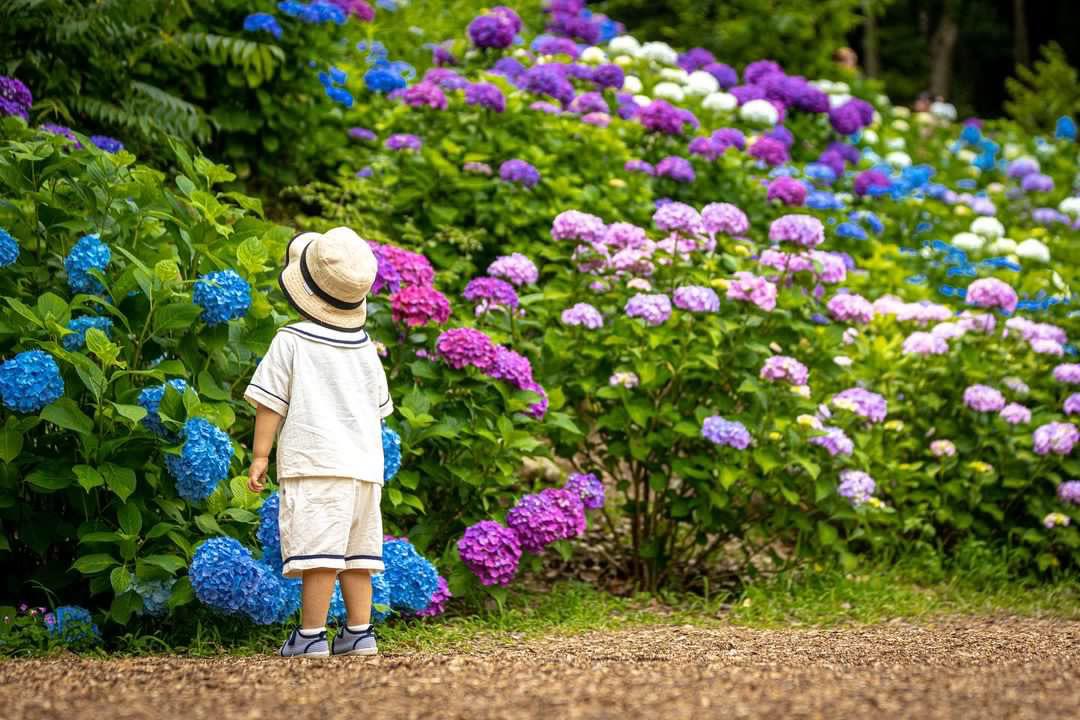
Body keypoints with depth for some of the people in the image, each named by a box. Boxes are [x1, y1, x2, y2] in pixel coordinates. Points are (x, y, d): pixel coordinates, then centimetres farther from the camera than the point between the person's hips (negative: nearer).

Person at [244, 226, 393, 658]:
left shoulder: (290, 342, -1)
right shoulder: (365, 348, 16)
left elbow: (271, 401, -3)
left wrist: (259, 455, 1)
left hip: (315, 461, -6)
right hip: (364, 462, 6)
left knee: (318, 550, -10)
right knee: (356, 550, 10)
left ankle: (311, 634, -10)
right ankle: (359, 632, 10)